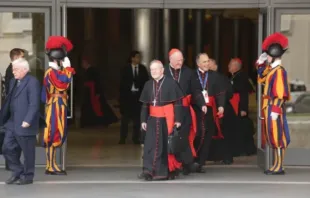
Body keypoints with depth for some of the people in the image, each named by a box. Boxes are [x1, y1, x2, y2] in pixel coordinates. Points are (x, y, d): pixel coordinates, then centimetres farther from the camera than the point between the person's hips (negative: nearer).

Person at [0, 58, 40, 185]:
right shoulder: (13, 82, 15)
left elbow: (34, 104, -19)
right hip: (12, 123, 9)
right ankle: (17, 172, 22)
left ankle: (28, 176, 14)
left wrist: (27, 121, -25)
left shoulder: (32, 82, -12)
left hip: (25, 124, -9)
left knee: (28, 152, 2)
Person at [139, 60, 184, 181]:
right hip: (153, 119, 4)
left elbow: (177, 103, -6)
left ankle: (171, 170, 19)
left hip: (167, 119, -4)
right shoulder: (148, 85, 9)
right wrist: (143, 120, 9)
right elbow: (145, 104, 13)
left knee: (168, 145, 4)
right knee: (151, 145, -7)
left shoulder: (171, 83, -6)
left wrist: (177, 119, -9)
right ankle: (149, 171, -10)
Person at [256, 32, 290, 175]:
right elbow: (261, 79, 31)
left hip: (274, 108, -10)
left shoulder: (279, 71, -16)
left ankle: (279, 167, -5)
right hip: (269, 107, 10)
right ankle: (277, 166, 16)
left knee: (277, 137, -7)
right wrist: (261, 63, 21)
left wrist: (275, 110, -24)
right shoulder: (271, 69, 13)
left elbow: (280, 93, -21)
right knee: (273, 137, 12)